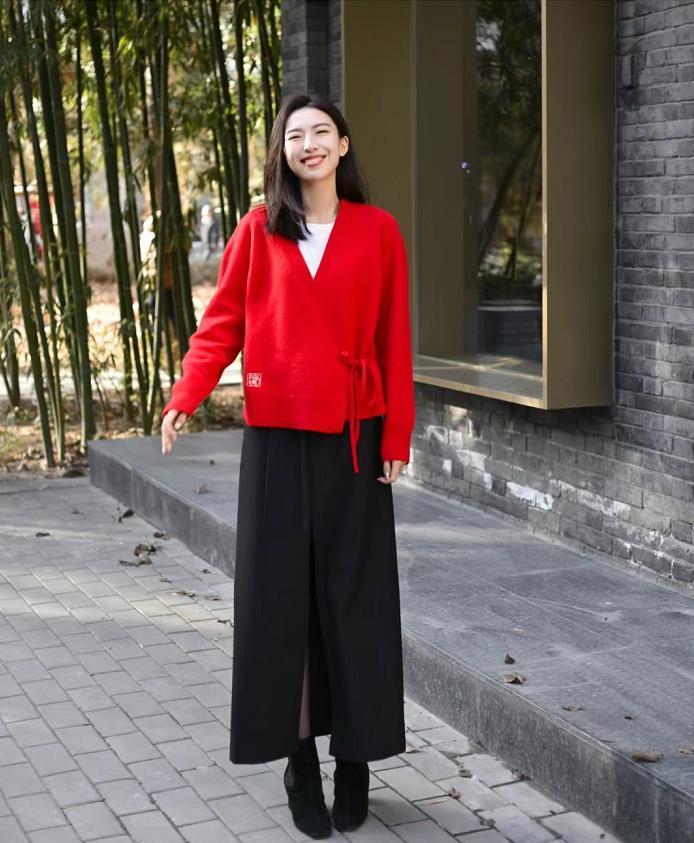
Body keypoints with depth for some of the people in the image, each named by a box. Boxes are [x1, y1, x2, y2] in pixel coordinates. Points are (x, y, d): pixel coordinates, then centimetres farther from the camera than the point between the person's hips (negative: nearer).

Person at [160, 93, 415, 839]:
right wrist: (185, 397, -14)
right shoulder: (258, 231, 4)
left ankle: (355, 758, 16)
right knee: (278, 594, 3)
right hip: (276, 438, 1)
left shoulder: (377, 231, 3)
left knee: (354, 594, 4)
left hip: (354, 438, 0)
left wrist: (397, 436, -2)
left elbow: (394, 342, 2)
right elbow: (221, 324, 1)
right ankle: (298, 757, 14)